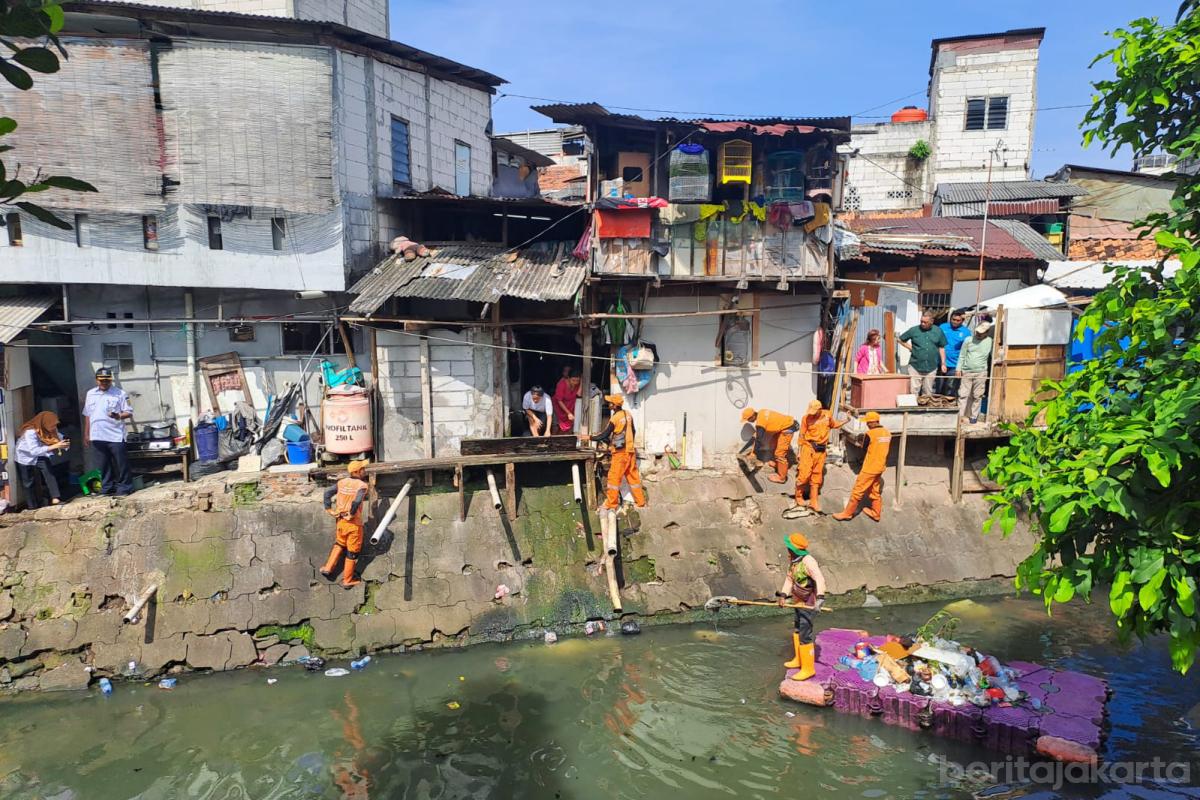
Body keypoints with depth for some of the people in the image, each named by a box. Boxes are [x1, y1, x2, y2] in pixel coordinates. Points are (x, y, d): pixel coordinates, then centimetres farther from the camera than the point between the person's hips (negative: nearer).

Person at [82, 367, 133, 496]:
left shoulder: (120, 394, -2)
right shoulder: (90, 394, 12)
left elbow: (129, 413, -3)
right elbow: (87, 415, 17)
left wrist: (119, 416, -25)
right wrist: (86, 434, 16)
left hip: (116, 436, -4)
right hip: (97, 437, 4)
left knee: (121, 463, -2)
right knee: (103, 465, 11)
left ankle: (124, 487, 5)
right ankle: (106, 488, 19)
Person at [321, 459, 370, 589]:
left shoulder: (342, 482, 1)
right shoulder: (362, 485, -17)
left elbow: (327, 492, -5)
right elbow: (357, 501, -32)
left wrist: (329, 509, 0)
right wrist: (351, 514, -18)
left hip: (340, 521, 6)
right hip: (354, 524, -6)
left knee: (339, 544, 31)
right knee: (352, 552, 11)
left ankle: (328, 568, 27)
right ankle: (347, 580, 22)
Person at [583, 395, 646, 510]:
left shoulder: (615, 418, -16)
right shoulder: (628, 414, 5)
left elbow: (604, 435, -13)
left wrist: (589, 437, -6)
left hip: (620, 452, -7)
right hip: (630, 450, 7)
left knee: (614, 477, 0)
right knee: (633, 476, 13)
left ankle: (611, 505, 6)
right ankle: (641, 502, 18)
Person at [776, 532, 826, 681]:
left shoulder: (808, 561, -27)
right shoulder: (793, 560, 2)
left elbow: (819, 579, -36)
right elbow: (789, 578, 4)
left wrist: (820, 598, -46)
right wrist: (783, 594, -8)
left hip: (808, 603, -10)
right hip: (798, 601, 10)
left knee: (804, 635, -7)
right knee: (797, 631, 24)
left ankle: (808, 668, 5)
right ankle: (799, 660, 41)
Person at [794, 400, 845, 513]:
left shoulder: (827, 415, 1)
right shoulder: (806, 418, -8)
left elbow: (834, 425, 21)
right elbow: (802, 436, -1)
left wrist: (846, 421, 7)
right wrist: (800, 451, -2)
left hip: (821, 449, 4)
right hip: (808, 447, -4)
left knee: (817, 475, 9)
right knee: (805, 473, -9)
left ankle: (813, 501, 18)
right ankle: (799, 497, 11)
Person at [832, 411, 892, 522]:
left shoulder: (870, 433, -18)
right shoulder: (887, 433, 3)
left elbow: (864, 450, -6)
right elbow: (886, 450, 13)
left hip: (870, 467, -8)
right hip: (880, 467, 8)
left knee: (858, 490, 0)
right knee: (875, 490, 20)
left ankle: (847, 513, 6)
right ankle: (876, 513, 29)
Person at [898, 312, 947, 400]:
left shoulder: (938, 331, 5)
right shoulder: (914, 330, -2)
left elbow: (942, 348, 12)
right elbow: (901, 339, 11)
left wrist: (943, 363, 8)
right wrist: (910, 347, 0)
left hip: (931, 367, 2)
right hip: (915, 366, -2)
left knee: (928, 392, 11)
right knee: (914, 391, -3)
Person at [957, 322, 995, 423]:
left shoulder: (990, 342, -2)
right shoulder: (968, 340, -2)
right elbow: (962, 356, 3)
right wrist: (958, 368, 1)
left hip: (981, 373, 0)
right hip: (966, 372, 0)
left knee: (977, 396, 7)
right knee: (963, 394, 2)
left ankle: (974, 416, 19)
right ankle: (959, 415, 8)